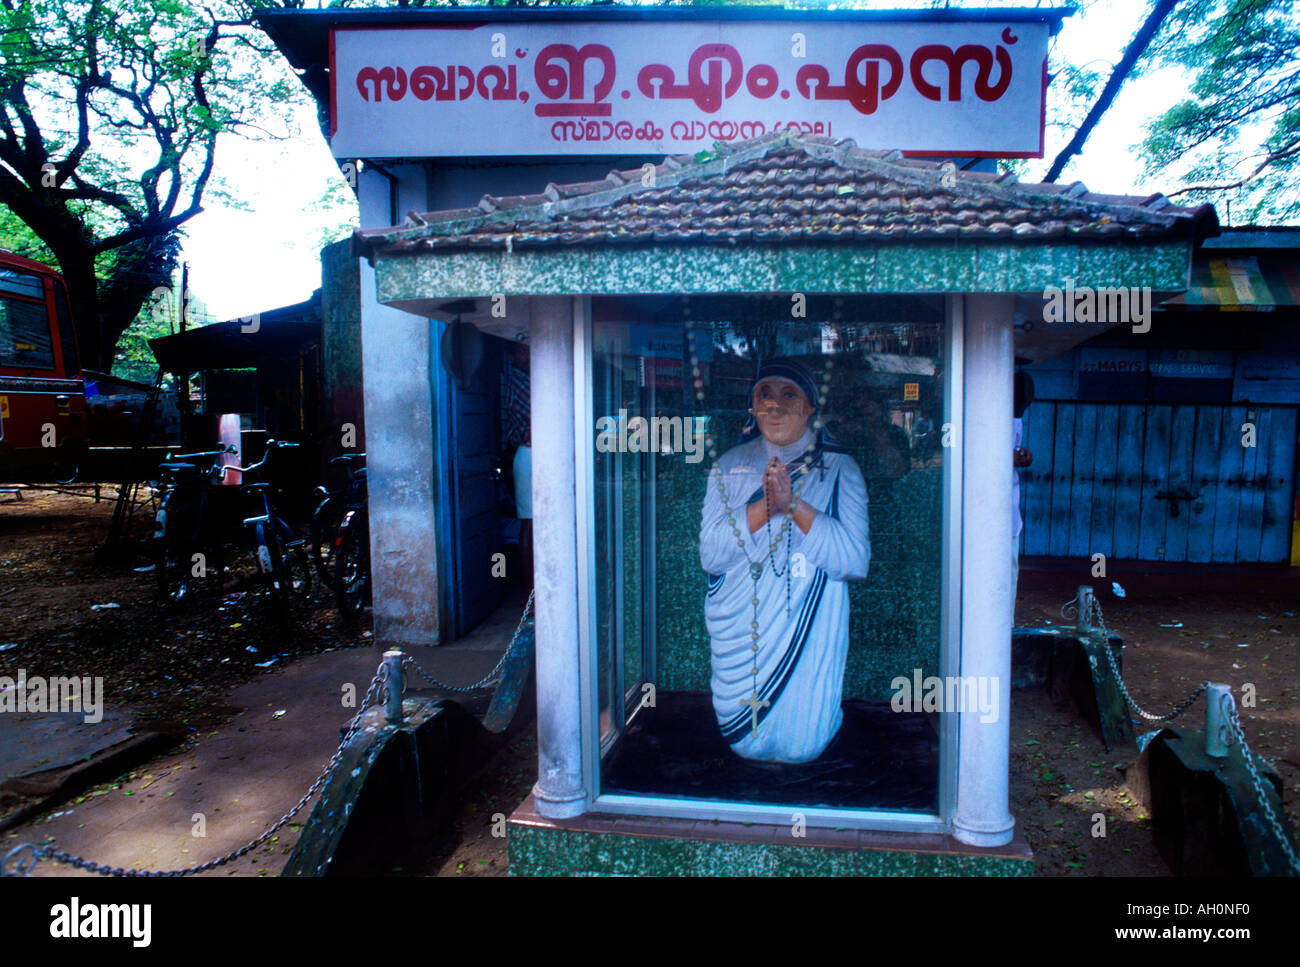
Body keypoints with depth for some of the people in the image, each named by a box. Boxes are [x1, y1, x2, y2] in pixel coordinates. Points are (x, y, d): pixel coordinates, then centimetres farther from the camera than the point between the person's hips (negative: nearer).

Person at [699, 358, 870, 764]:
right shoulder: (730, 467, 2)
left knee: (801, 745, 3)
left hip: (808, 633, -1)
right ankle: (753, 756, 42)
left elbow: (855, 559, -13)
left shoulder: (840, 468, -2)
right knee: (746, 744, 8)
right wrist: (765, 505, -20)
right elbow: (710, 555, -8)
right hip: (741, 634, 2)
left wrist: (794, 504, -22)